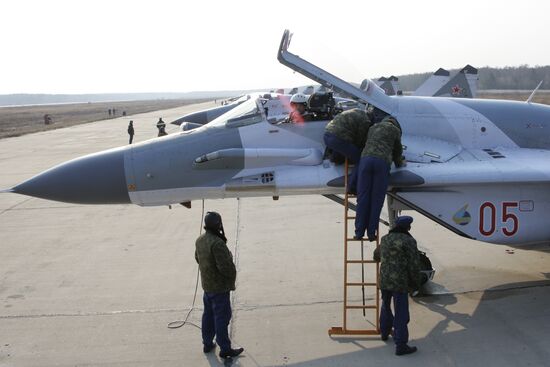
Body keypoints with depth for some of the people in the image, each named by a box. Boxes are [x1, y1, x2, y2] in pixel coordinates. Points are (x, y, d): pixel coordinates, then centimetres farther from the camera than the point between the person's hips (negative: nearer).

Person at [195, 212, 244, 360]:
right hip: (219, 287, -9)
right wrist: (232, 275, -10)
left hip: (207, 284, 9)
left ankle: (207, 344, 32)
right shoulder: (217, 243, -29)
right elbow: (226, 266, -29)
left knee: (208, 314, 19)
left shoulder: (200, 240, 0)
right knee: (222, 317, 1)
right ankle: (225, 349, 11)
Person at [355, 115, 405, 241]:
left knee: (363, 197, 3)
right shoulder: (395, 129, 21)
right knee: (377, 199, 4)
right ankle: (371, 232, 5)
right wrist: (399, 163, 52)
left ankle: (359, 232, 2)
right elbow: (397, 150, 30)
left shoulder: (372, 128, 32)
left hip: (366, 158, 3)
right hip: (382, 162, -3)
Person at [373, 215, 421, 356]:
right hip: (400, 282, -6)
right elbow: (414, 265, -13)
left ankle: (384, 332, 43)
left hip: (384, 280, 6)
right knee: (401, 314, -1)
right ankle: (401, 345, 1)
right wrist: (416, 284, 0)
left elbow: (377, 255, 28)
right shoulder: (409, 241, -11)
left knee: (386, 305, 27)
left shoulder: (385, 239, 9)